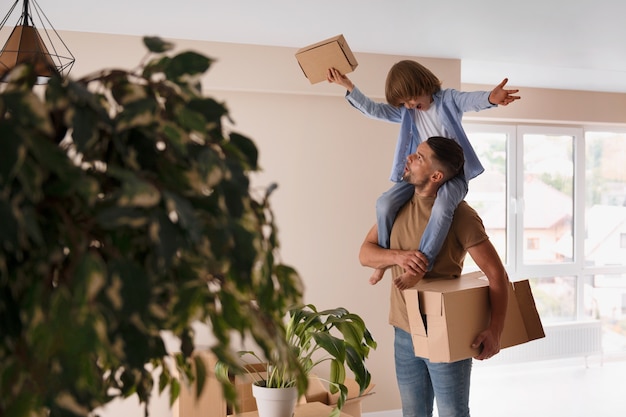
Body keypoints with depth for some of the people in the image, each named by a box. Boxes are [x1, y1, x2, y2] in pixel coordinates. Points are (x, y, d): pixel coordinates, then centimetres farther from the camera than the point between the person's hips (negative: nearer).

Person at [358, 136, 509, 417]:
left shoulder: (461, 216, -16)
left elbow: (496, 274, -17)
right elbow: (365, 253, 1)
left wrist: (495, 331, -28)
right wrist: (398, 256, -21)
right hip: (404, 333, 5)